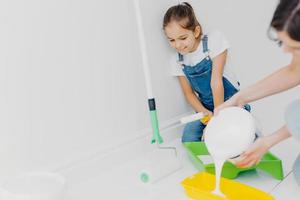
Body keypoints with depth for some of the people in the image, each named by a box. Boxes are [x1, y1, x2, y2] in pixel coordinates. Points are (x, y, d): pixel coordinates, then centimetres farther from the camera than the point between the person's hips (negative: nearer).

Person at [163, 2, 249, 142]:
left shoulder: (213, 40, -16)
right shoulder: (177, 61, -4)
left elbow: (216, 81, -20)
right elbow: (188, 93, 2)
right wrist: (203, 112, -17)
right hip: (206, 107, 3)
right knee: (188, 139, -18)